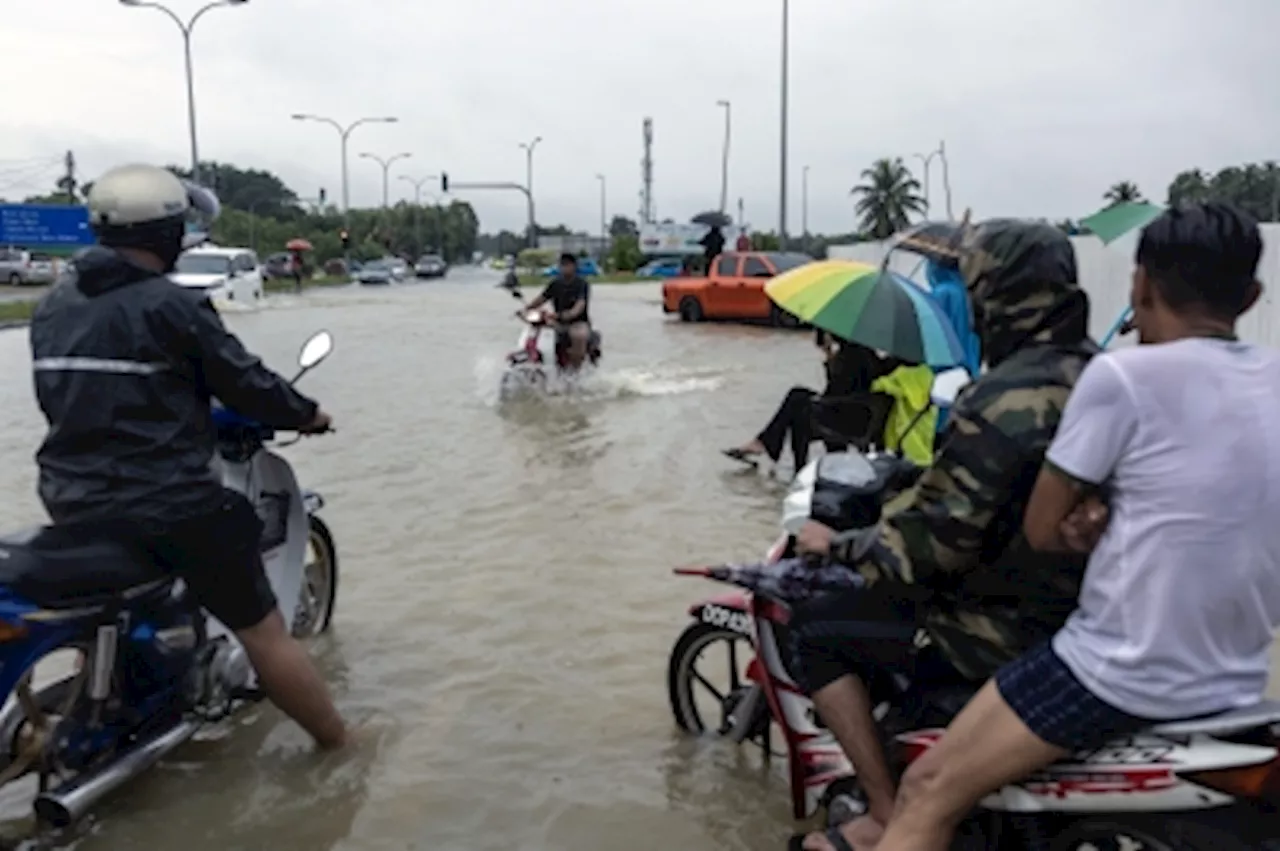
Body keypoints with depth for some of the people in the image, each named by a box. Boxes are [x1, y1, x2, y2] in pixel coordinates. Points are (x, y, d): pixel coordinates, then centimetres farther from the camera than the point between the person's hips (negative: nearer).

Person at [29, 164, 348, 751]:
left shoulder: (53, 306, 8)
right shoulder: (170, 305, -14)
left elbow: (55, 398, 18)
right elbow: (246, 385, -10)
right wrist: (307, 414, 8)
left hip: (71, 504, 7)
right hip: (168, 506, -7)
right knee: (263, 632, 4)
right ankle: (339, 745, 15)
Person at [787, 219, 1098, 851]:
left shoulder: (1009, 395, -26)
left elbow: (943, 536, -26)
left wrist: (842, 546, -10)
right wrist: (918, 491, 22)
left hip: (1018, 628, -10)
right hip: (1086, 609, 10)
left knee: (816, 630, -1)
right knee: (889, 591, 28)